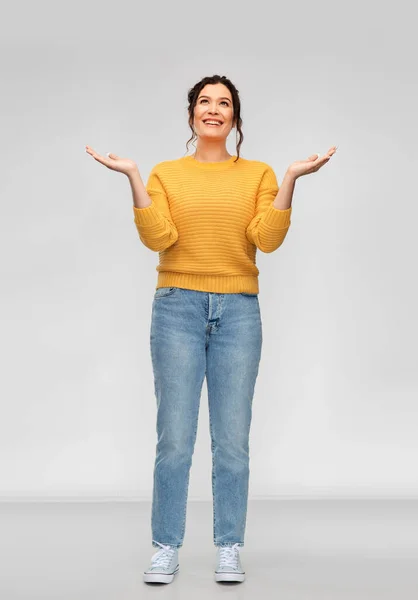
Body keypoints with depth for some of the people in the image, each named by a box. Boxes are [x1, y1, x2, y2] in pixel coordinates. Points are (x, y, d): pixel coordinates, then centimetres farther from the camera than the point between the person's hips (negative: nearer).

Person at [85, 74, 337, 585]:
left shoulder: (258, 174, 9)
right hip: (178, 307, 0)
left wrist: (290, 180, -10)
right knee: (174, 438, -2)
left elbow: (268, 239, -5)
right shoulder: (165, 174, 8)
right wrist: (133, 178, -11)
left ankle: (229, 549, 13)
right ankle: (166, 548, 10)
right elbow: (157, 238, -7)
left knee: (233, 440, 2)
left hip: (238, 311, 1)